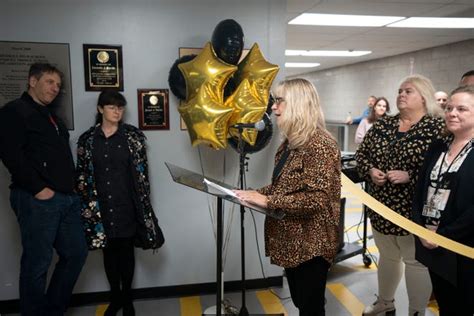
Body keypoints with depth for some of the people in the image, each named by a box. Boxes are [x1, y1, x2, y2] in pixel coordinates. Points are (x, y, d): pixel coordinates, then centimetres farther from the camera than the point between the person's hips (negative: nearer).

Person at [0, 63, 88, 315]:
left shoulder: (51, 117, 23)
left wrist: (69, 186, 11)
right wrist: (38, 188, -17)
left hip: (66, 198, 9)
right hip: (37, 200, -8)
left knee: (76, 253, 11)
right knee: (38, 263, 0)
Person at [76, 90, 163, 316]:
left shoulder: (133, 136, 0)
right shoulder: (87, 139, 4)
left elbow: (142, 172, -2)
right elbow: (82, 175, 7)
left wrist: (143, 203, -6)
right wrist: (85, 204, 2)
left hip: (126, 204, -1)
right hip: (101, 206, 2)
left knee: (126, 249, 7)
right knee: (109, 250, 11)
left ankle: (127, 298, 23)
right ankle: (115, 297, 27)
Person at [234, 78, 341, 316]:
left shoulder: (319, 144, -20)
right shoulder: (291, 141, 9)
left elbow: (317, 198, -27)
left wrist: (267, 201, -26)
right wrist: (256, 193, -1)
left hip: (311, 243, -9)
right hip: (291, 240, 9)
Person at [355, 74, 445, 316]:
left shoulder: (436, 127, -9)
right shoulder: (383, 124, 7)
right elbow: (361, 154, 8)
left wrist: (409, 176, -23)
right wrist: (370, 170, -10)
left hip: (414, 209, -6)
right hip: (381, 206, 6)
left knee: (416, 261, 9)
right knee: (387, 256, 22)